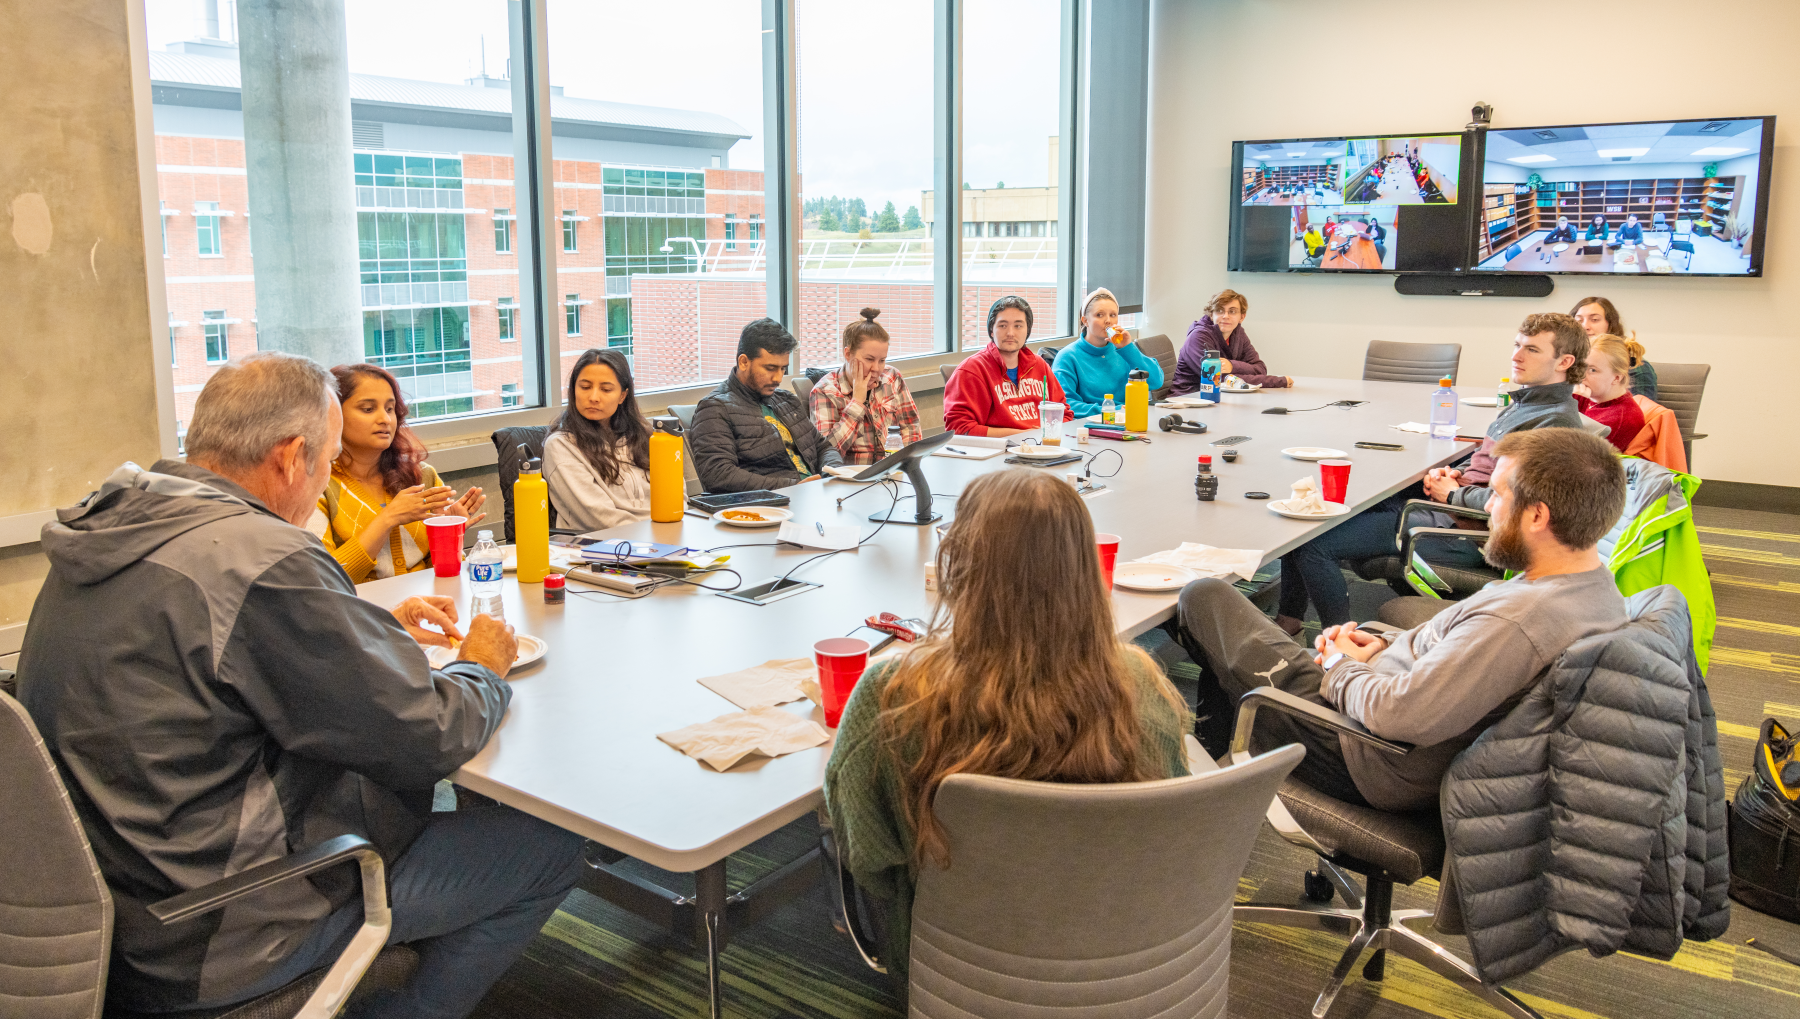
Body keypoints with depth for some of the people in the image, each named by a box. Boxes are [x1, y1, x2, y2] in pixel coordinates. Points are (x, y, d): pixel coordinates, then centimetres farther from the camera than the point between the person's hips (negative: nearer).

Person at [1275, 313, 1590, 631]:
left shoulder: (1557, 421, -16)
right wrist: (1455, 474, 7)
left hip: (1460, 529, -11)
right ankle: (1289, 616, 16)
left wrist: (1453, 493, -11)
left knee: (1311, 544, -17)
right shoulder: (1523, 402, 15)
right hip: (1448, 503, 11)